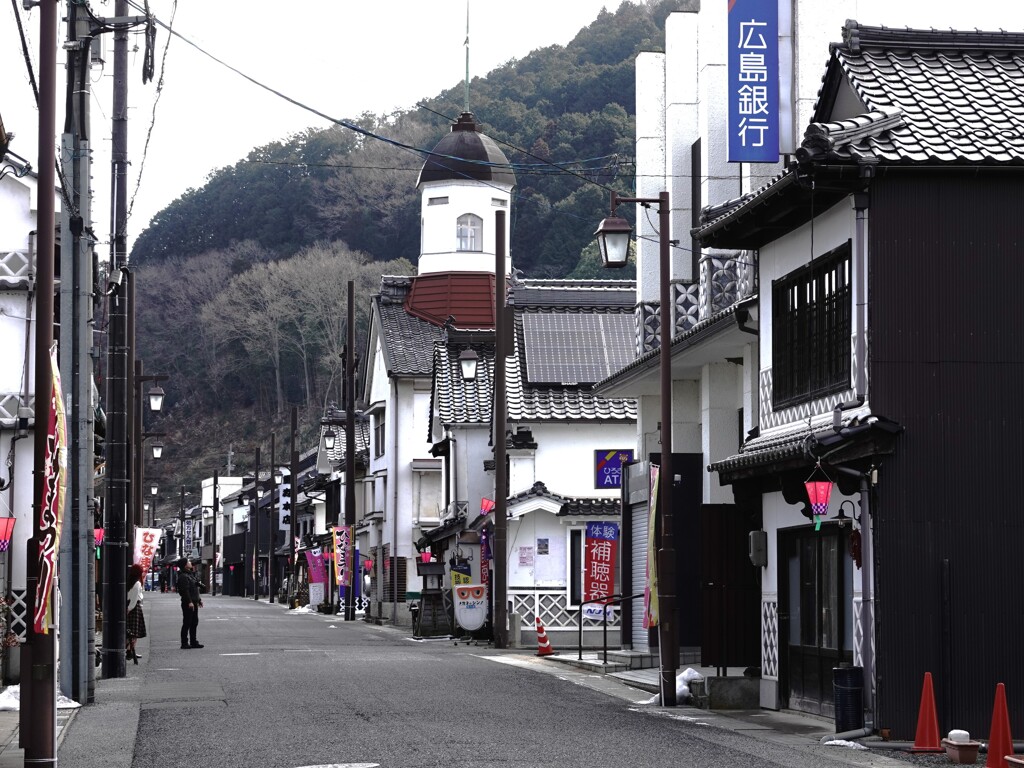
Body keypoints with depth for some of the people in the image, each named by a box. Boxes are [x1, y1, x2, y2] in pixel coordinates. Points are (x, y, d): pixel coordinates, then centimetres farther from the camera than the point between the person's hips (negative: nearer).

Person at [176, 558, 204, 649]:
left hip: (194, 602, 10)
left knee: (194, 622, 14)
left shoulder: (191, 574, 17)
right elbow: (185, 590, -22)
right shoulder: (183, 576, -14)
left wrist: (199, 600, 23)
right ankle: (184, 643, -1)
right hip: (188, 603, -10)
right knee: (187, 623, -5)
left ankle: (193, 642, 21)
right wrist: (189, 602, -27)